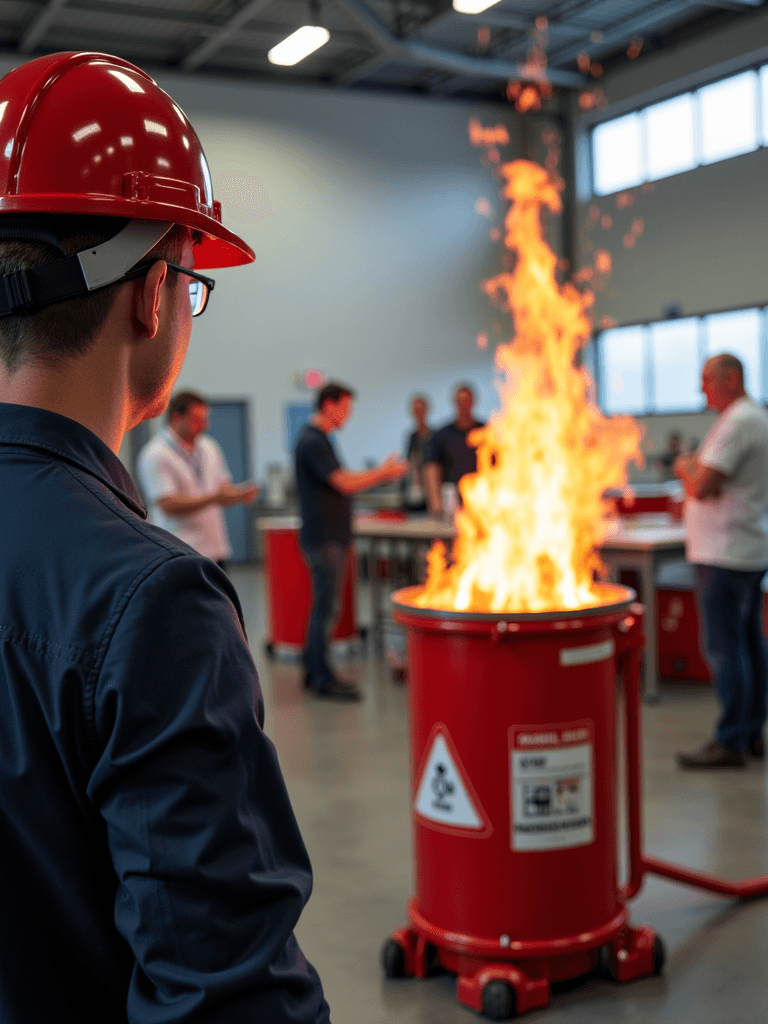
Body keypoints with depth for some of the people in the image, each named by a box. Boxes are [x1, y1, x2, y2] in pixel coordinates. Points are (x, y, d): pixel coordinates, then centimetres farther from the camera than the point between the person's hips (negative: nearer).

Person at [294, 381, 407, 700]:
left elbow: (340, 479, 20)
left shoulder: (318, 439, 17)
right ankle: (322, 679, 1)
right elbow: (344, 483, -20)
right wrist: (383, 473, -10)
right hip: (323, 538, -10)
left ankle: (314, 671, 21)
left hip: (331, 537, 10)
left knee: (325, 606, 14)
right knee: (326, 607, -5)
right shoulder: (312, 441, -16)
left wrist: (380, 472, 13)